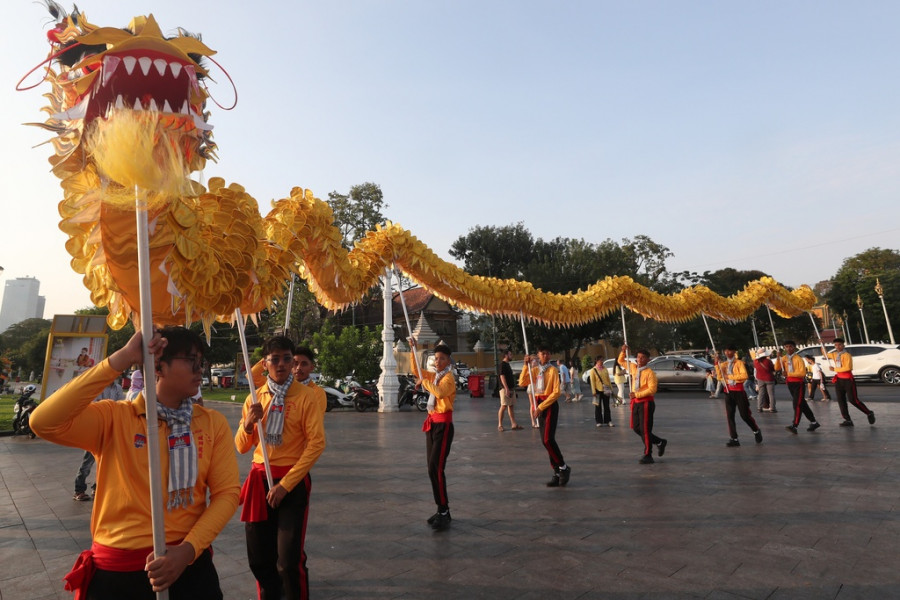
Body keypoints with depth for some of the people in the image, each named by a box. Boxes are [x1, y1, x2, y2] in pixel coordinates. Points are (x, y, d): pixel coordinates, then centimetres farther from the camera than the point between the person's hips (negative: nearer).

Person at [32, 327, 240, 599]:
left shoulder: (213, 423, -4)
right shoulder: (115, 417, -8)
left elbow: (227, 492, -5)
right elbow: (44, 422, -25)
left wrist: (188, 549, -18)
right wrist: (121, 359, -27)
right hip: (116, 569, -1)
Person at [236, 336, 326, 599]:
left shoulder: (307, 397, -10)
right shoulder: (254, 398, 4)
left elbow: (316, 443, -14)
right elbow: (241, 448, 7)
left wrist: (285, 484, -17)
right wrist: (248, 424, -14)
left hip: (293, 481, -4)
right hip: (259, 479, 4)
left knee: (290, 559, 0)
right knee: (259, 556, 15)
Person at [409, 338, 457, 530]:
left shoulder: (448, 377, -13)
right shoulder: (434, 375, 11)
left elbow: (440, 392, -32)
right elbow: (416, 371, 20)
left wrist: (424, 382, -20)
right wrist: (413, 350, 12)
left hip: (443, 424, -8)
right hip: (432, 423, 8)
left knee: (436, 468, -11)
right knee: (432, 468, 10)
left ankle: (445, 513, -3)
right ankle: (441, 510, 20)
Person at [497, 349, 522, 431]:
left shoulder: (507, 364, 18)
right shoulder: (502, 364, -11)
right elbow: (502, 377, -19)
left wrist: (512, 388, 19)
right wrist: (506, 389, -24)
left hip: (511, 388, 10)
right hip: (505, 388, -10)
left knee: (511, 406, 9)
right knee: (504, 406, -8)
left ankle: (513, 424, 13)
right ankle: (500, 425, -4)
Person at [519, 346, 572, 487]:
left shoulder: (552, 370, -6)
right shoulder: (534, 370, 10)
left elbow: (556, 392, -12)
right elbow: (522, 382, -3)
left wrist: (541, 407, -15)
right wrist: (526, 366, -9)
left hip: (550, 405, -6)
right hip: (538, 405, 6)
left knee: (548, 439, -14)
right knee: (545, 441, 7)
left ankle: (563, 468, 4)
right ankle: (557, 472, 17)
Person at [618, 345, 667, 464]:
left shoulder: (650, 373, -13)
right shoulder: (633, 367, 7)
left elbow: (652, 389, -21)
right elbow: (621, 361, 21)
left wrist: (637, 394, -20)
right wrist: (623, 351, 5)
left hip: (646, 403, -8)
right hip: (635, 402, 8)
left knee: (645, 430, -2)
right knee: (636, 428, 13)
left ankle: (648, 456, 10)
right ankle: (659, 442, 31)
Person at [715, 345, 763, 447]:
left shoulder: (739, 363, -2)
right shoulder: (723, 364, 11)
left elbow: (744, 375, -17)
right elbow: (720, 377, -3)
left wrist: (730, 376, -16)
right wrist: (717, 364, -10)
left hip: (739, 391, -4)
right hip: (728, 391, 4)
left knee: (745, 415, 2)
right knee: (729, 416, 0)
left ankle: (756, 431, 30)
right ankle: (734, 439, 5)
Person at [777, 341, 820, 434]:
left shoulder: (798, 359, -11)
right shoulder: (784, 358, 7)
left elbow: (802, 373, -19)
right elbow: (777, 368, -3)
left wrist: (788, 374, -22)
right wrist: (778, 358, -13)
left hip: (798, 383, -7)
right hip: (790, 383, 7)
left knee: (797, 404, -12)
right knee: (802, 404, 16)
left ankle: (794, 426, -16)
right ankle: (814, 422, 28)